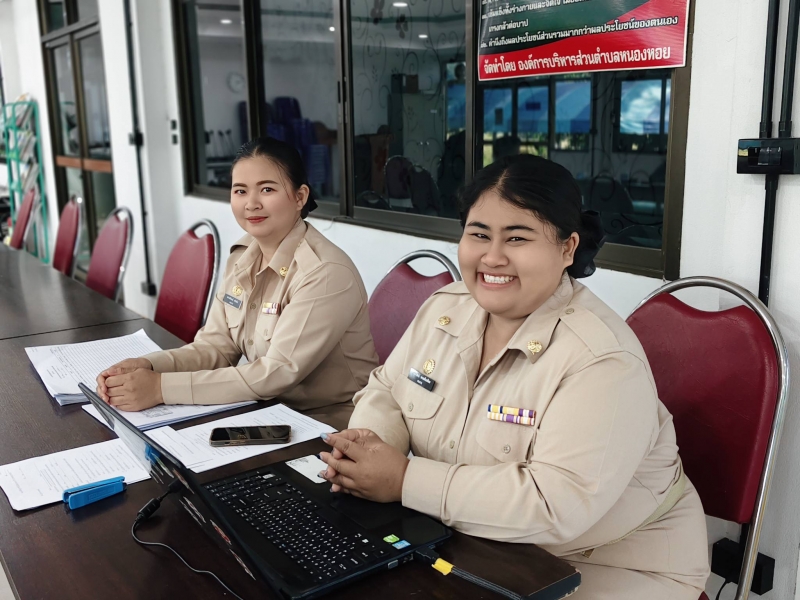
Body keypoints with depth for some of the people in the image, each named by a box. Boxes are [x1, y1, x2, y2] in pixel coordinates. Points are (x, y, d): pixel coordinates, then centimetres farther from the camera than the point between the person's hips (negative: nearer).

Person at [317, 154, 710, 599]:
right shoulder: (444, 309, -3)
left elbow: (555, 504, -33)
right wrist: (367, 444, -16)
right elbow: (386, 392, 7)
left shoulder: (602, 360, -26)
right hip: (474, 547, 6)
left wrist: (405, 479, -29)